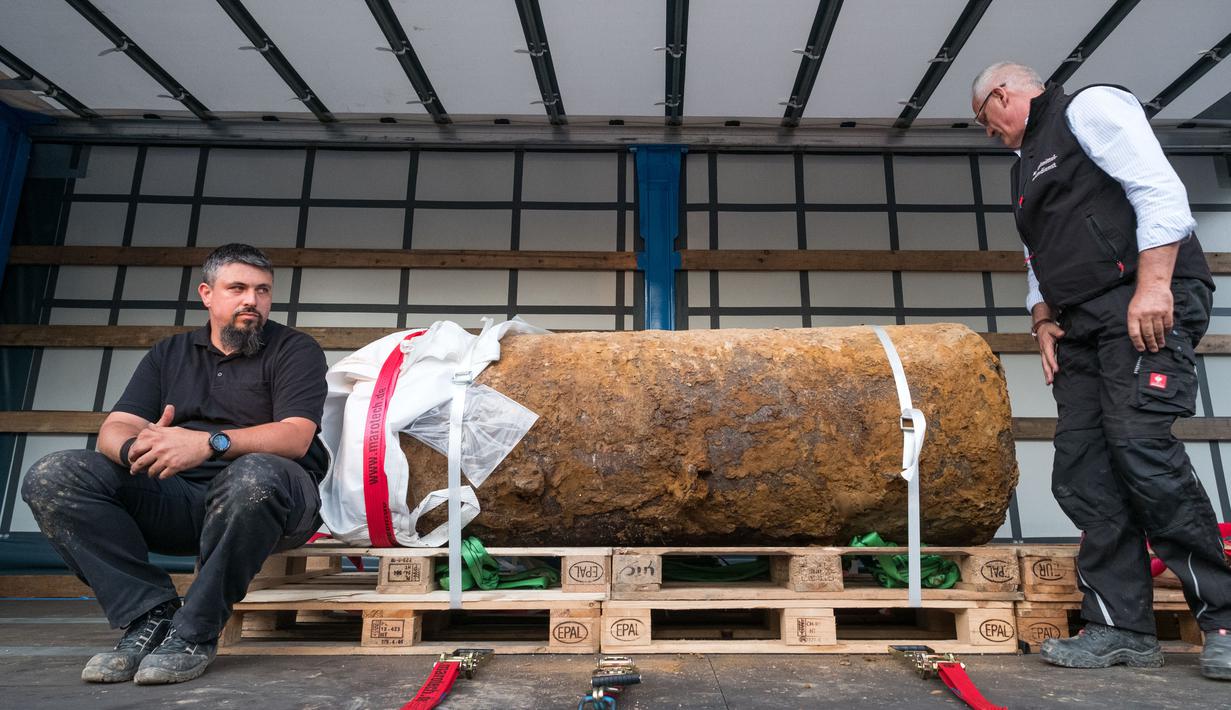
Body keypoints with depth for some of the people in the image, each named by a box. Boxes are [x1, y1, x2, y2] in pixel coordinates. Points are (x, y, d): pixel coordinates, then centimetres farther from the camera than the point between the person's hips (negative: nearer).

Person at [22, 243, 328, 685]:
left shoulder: (295, 349, 4)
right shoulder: (169, 354, 19)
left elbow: (295, 437, -12)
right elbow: (113, 431, 7)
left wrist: (210, 442, -28)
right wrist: (136, 448, -19)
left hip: (272, 496, -4)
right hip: (176, 497, 5)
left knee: (254, 475, -39)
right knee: (49, 478, -12)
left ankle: (194, 632, -21)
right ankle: (150, 615, -15)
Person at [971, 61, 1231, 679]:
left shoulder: (1089, 107, 4)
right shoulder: (1026, 165, 28)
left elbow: (1159, 188, -10)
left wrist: (1153, 286, -20)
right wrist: (1043, 321, 11)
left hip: (1145, 306, -8)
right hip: (1082, 327, 9)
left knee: (1140, 447, -19)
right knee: (1080, 472, -2)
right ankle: (1121, 628, 0)